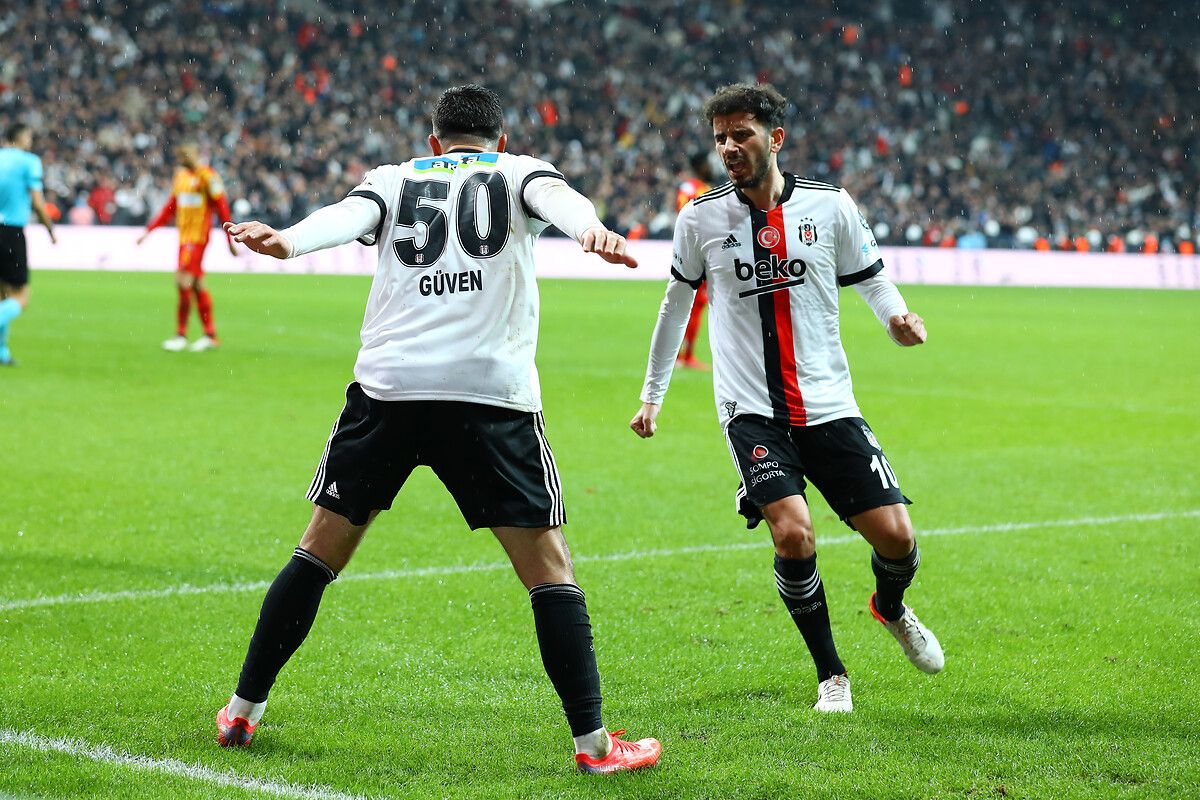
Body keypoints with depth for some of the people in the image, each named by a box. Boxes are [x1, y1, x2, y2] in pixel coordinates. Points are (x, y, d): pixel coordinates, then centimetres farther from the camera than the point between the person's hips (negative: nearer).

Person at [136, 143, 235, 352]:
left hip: (198, 236, -8)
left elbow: (221, 208, -9)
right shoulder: (181, 175, 15)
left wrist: (230, 240, -10)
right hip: (184, 238, 8)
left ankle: (181, 335, -8)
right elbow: (170, 207, 20)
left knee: (184, 282, -12)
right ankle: (210, 335, 16)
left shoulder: (207, 176, -9)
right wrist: (150, 229, 16)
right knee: (197, 286, 10)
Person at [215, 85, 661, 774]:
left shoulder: (394, 179, 19)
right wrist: (591, 229, -31)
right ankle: (593, 741, -1)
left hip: (387, 387, 2)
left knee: (321, 550, 16)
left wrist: (283, 241, -22)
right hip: (492, 392, -2)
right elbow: (556, 196, -9)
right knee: (549, 567, 3)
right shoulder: (519, 172, 15)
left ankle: (243, 710, 21)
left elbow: (346, 216, -3)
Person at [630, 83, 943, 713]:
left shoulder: (831, 206, -1)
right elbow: (677, 300, 15)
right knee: (792, 532, -22)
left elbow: (869, 277, 12)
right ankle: (831, 674, -1)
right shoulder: (701, 219, 0)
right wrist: (652, 394, 20)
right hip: (751, 411, -1)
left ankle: (890, 609, 33)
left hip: (829, 406, 1)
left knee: (895, 536, -5)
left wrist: (897, 315, -11)